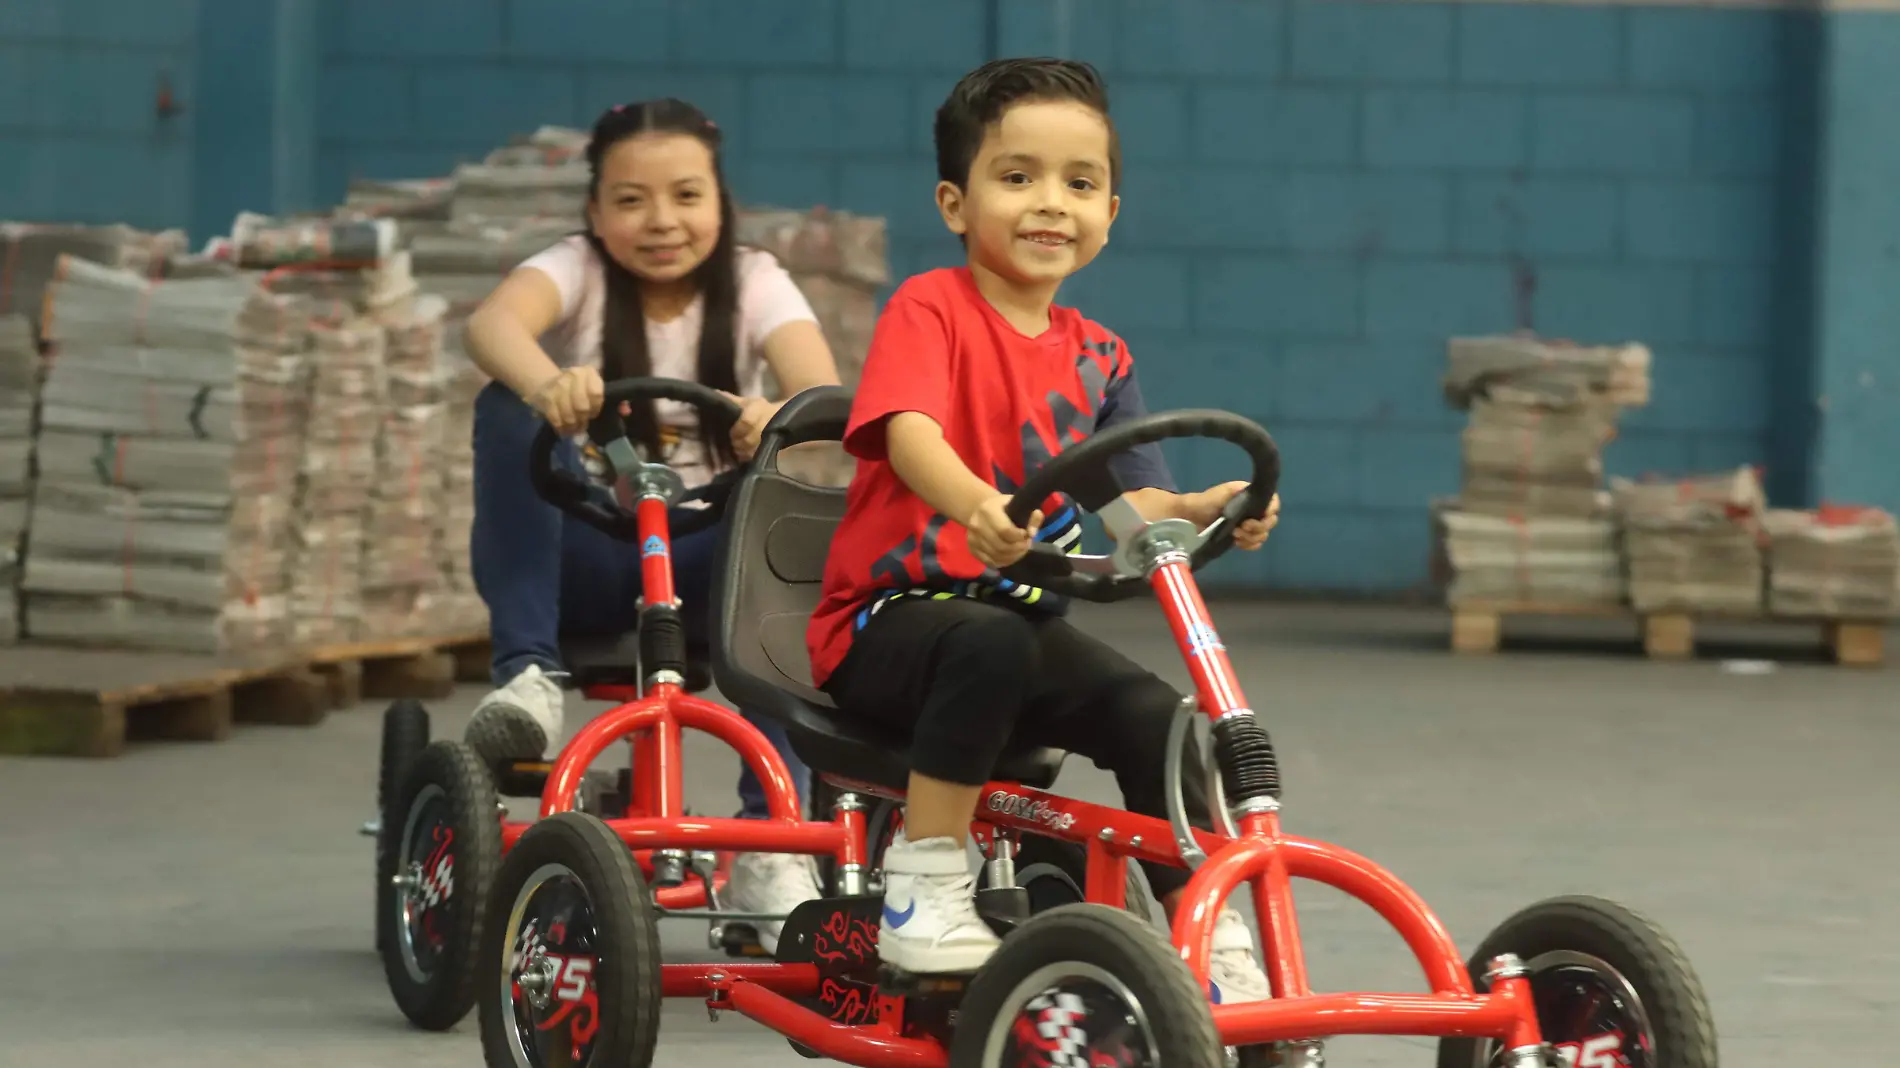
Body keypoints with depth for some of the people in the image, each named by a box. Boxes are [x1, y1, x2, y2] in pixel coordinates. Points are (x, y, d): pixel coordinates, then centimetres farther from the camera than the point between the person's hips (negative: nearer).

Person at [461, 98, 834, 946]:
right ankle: (527, 675, -29)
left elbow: (822, 391, -23)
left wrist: (780, 416, -48)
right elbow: (492, 322, -31)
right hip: (584, 559, -1)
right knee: (507, 412, -26)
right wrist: (548, 383, -55)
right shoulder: (578, 272, -5)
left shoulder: (751, 282, -2)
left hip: (703, 560, 1)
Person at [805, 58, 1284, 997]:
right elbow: (909, 433, -27)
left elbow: (1129, 502, 3)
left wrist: (1201, 512, -21)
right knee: (989, 641, -38)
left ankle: (1207, 928, -3)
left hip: (1024, 612, 6)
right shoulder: (928, 310, -8)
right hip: (890, 613, -5)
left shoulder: (1098, 357, 11)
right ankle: (922, 885, -28)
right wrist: (975, 506, -49)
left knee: (1154, 715, -19)